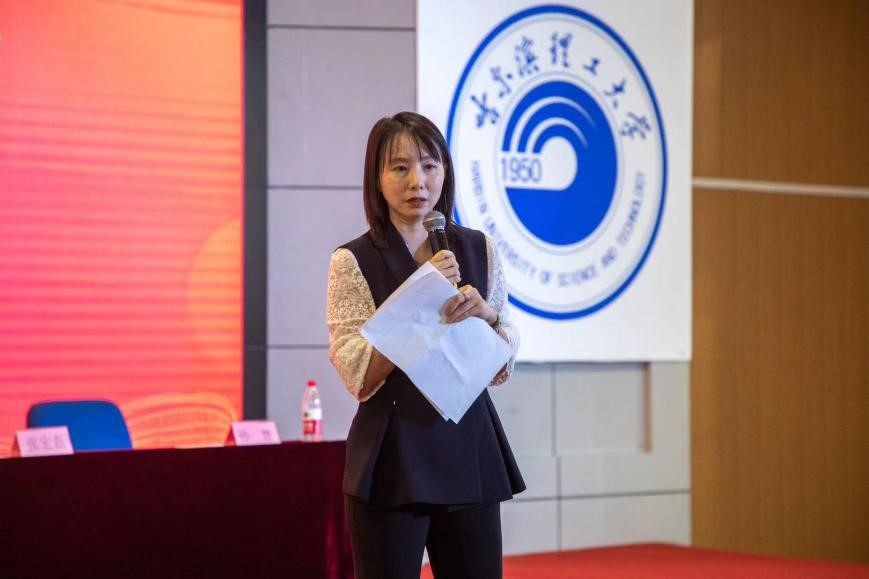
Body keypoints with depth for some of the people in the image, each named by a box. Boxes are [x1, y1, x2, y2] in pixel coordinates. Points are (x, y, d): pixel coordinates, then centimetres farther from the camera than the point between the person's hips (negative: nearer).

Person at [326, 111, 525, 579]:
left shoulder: (479, 250, 7)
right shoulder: (354, 261, -4)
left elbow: (502, 367, 7)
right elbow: (359, 376, -12)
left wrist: (486, 313, -12)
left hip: (470, 452, 4)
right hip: (392, 457, -3)